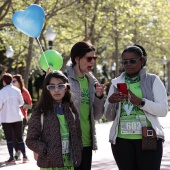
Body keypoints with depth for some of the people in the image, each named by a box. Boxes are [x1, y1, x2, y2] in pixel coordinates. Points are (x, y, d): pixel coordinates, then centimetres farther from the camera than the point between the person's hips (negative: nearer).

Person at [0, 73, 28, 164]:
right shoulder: (17, 90, -3)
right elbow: (21, 102, 6)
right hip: (17, 117, 3)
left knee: (9, 139, 4)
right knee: (19, 137, 12)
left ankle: (11, 158, 3)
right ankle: (24, 156, 11)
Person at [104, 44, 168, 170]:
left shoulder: (153, 80, 5)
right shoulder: (116, 83, 11)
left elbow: (163, 110, -6)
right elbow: (110, 117, 10)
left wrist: (139, 101, -19)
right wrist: (110, 102, -11)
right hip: (122, 140, 2)